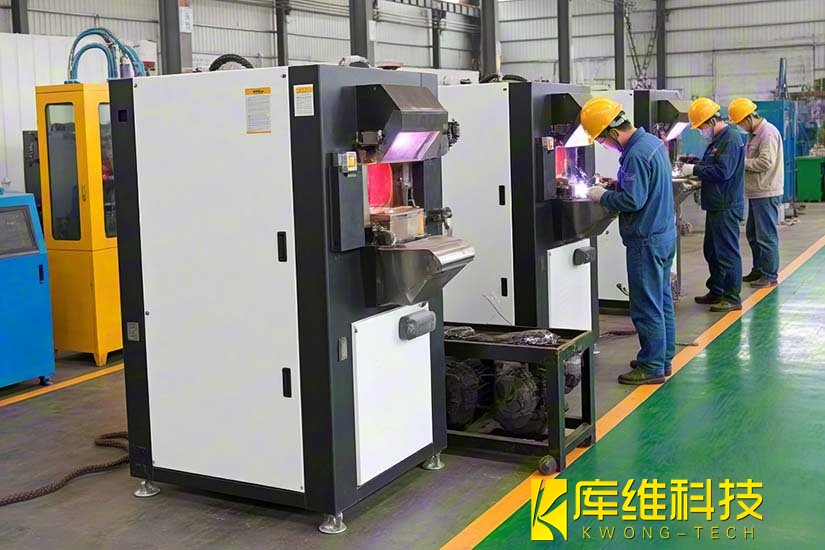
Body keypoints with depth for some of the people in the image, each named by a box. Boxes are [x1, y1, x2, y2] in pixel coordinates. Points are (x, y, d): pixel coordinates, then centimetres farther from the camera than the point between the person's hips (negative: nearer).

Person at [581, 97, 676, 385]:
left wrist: (602, 196, -11)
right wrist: (617, 185, 7)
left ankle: (651, 367, 7)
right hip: (665, 233, 10)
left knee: (646, 306, -1)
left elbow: (633, 201, -25)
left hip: (647, 240, -10)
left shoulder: (636, 155, -23)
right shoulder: (652, 141, 8)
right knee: (662, 299, 17)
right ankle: (663, 358, 27)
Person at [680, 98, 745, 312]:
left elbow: (722, 171, -25)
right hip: (716, 205, 11)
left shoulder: (730, 139, -17)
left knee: (727, 252, -4)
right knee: (712, 250, 17)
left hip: (727, 206, -11)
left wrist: (695, 169, -17)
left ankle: (732, 298, 3)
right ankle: (716, 292, 28)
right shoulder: (718, 139, 15)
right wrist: (694, 163, 4)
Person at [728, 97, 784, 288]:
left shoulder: (768, 133, -15)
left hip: (766, 193, -10)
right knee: (753, 234, 17)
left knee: (766, 236, -3)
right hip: (756, 193, 10)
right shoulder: (755, 134, 16)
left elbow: (765, 163, -23)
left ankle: (770, 275, 4)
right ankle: (758, 270, 28)